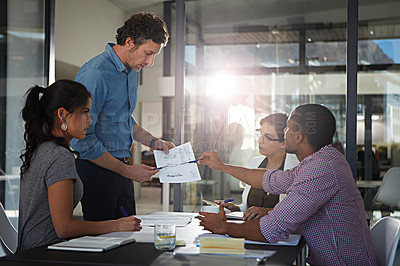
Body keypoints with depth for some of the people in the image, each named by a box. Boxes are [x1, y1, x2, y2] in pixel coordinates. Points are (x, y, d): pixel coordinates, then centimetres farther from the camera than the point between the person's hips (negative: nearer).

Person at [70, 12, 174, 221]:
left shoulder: (133, 71, 10)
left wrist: (153, 142, 9)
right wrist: (127, 170, -17)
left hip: (121, 169, 8)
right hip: (97, 170, -8)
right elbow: (82, 140, -21)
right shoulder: (95, 74, -19)